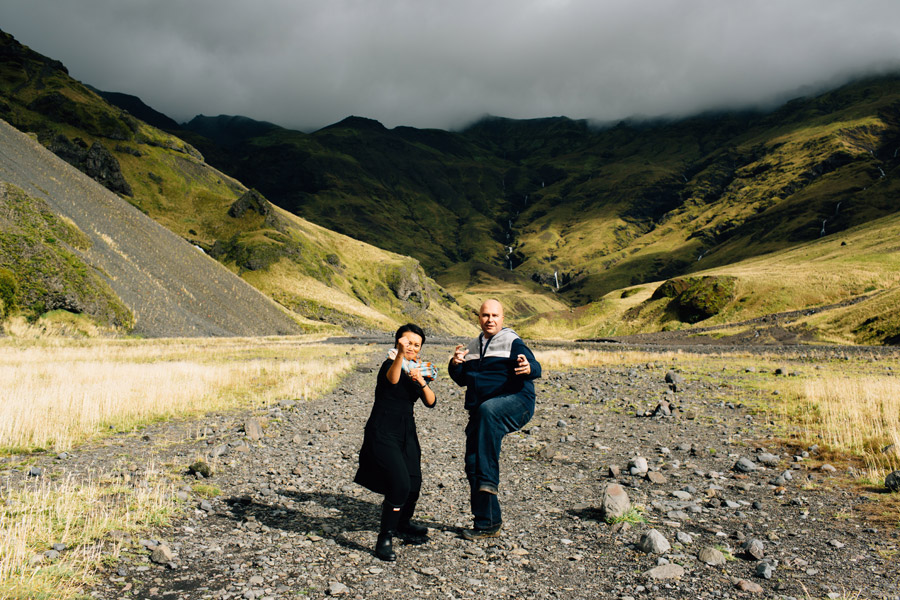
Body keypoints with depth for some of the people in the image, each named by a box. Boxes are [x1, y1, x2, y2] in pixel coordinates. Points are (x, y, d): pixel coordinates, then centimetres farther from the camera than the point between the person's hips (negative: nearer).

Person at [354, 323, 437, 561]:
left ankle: (403, 523, 39)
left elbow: (431, 402, 2)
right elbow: (392, 379, -39)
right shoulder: (390, 364, -13)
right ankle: (384, 539, -4)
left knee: (414, 484, 9)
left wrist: (422, 382, -16)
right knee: (400, 485, -19)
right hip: (383, 432, -7)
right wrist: (400, 354, -56)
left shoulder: (417, 370, 10)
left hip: (407, 434, 7)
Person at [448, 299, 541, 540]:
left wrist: (528, 368, -39)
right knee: (472, 465, 1)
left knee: (487, 409, -39)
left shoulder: (512, 342, -2)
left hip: (514, 403, -7)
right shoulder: (473, 347, 18)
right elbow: (462, 380, 19)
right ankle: (487, 523, 14)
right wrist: (455, 364, -3)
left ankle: (489, 480, -35)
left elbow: (535, 368, -14)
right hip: (481, 413, 7)